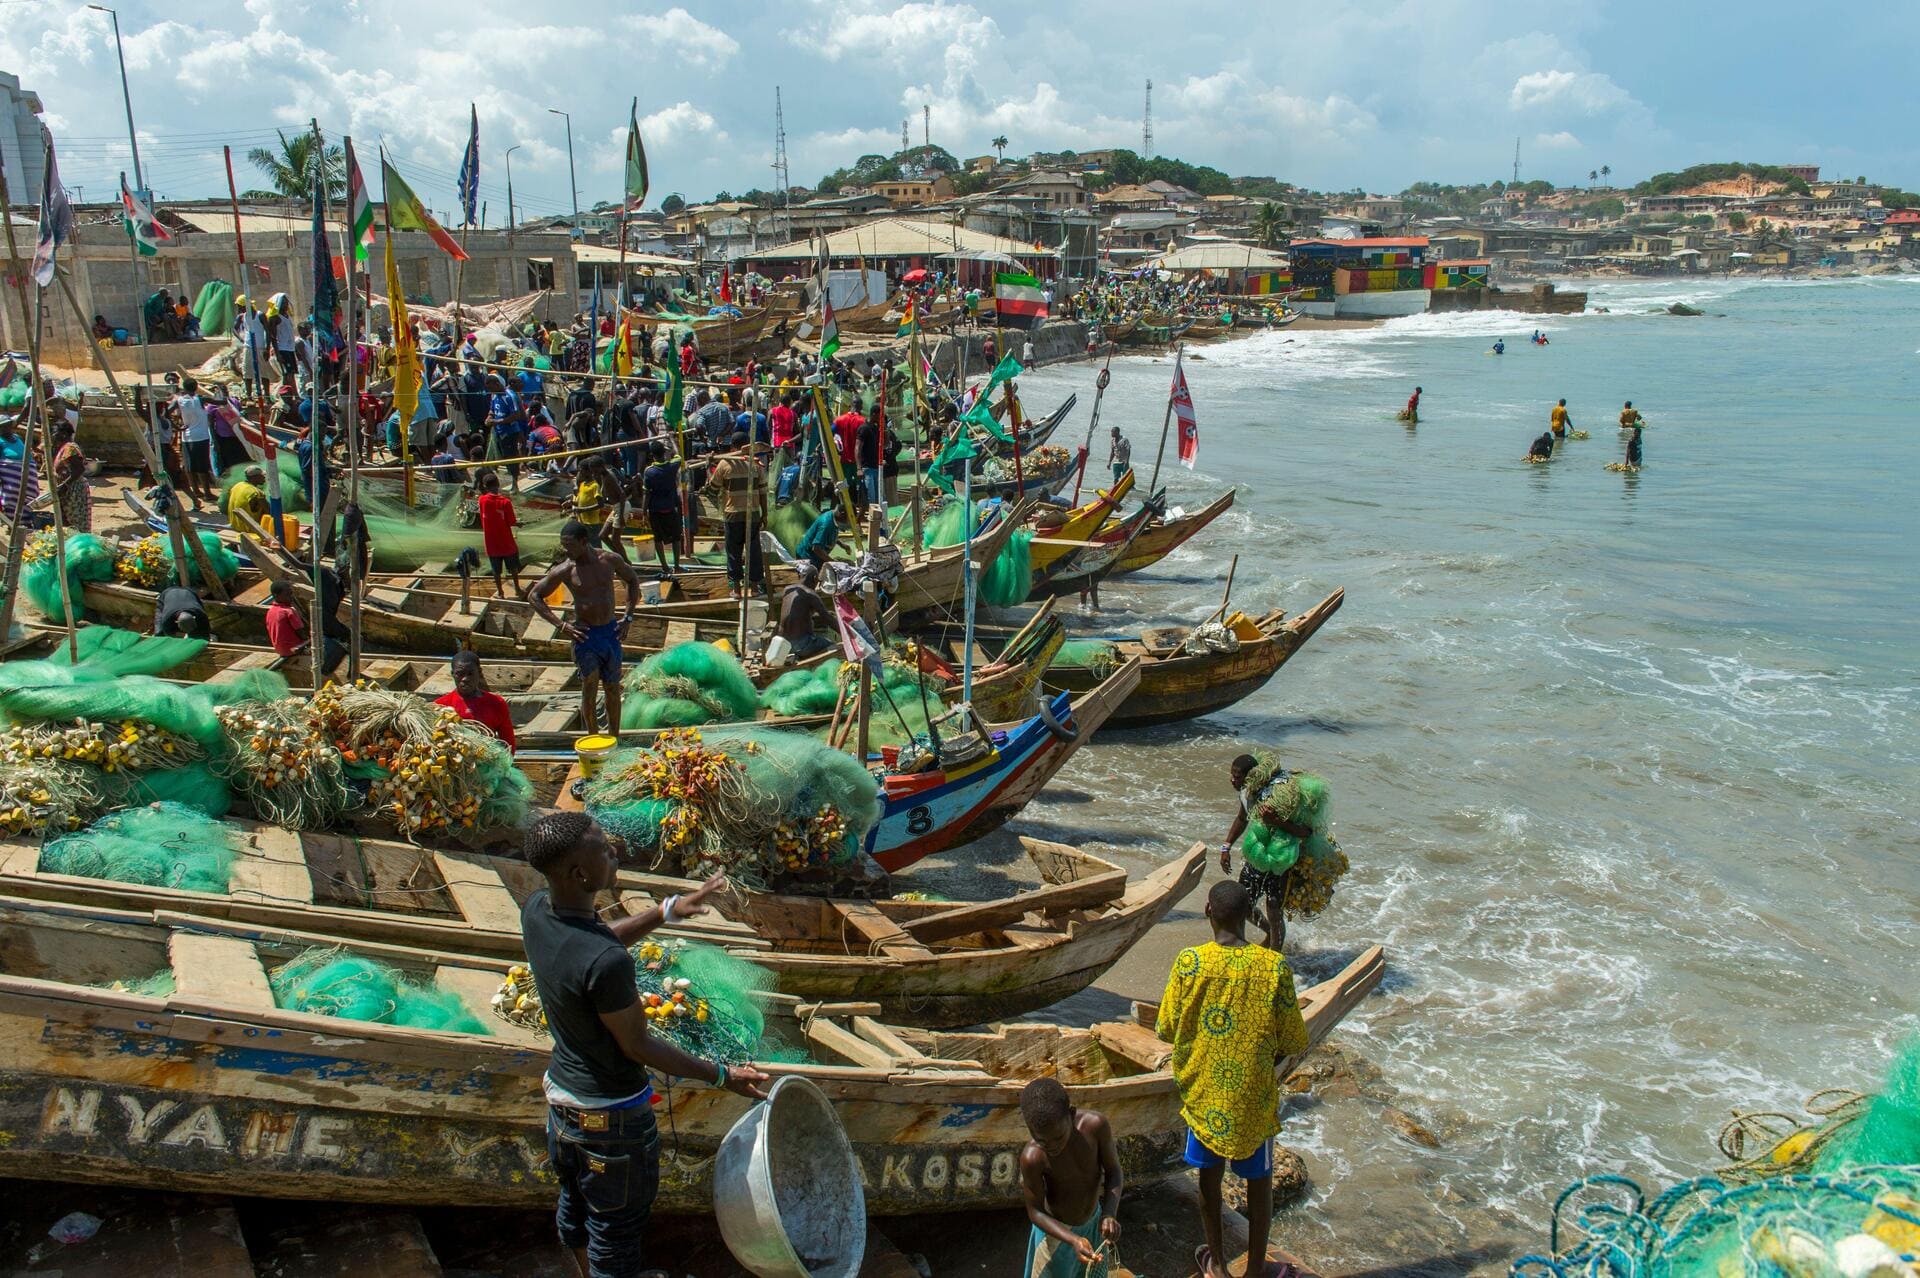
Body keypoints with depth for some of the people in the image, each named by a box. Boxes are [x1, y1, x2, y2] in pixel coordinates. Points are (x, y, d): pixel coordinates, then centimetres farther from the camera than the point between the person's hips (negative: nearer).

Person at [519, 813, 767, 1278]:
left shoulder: (535, 909, -13)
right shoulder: (606, 963, -36)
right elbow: (637, 1047, -22)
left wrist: (667, 911, 3)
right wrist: (721, 1075, -11)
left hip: (561, 1094, 8)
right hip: (611, 1114, -8)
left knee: (575, 1208, 29)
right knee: (616, 1230, 16)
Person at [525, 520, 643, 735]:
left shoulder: (610, 560, -4)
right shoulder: (564, 570, -11)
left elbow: (633, 581, 13)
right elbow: (534, 595, -2)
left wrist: (628, 617, 6)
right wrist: (560, 624, -8)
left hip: (611, 630, 3)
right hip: (585, 634, -3)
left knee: (613, 688, 10)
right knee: (590, 685, -12)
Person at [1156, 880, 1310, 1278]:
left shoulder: (1189, 962, -15)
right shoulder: (1275, 966, -16)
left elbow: (1166, 1030, -5)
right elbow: (1291, 1043, -8)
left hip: (1203, 1091, 1)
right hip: (1255, 1095, -1)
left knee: (1210, 1176, 20)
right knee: (1259, 1180, 18)